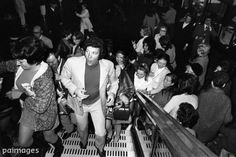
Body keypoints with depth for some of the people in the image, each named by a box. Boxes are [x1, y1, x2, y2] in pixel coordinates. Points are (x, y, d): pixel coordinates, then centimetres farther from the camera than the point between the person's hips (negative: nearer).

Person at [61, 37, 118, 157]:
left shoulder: (108, 65, -22)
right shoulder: (72, 62, -26)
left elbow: (113, 82, -2)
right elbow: (64, 77, -6)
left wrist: (112, 93, -20)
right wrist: (74, 89, -21)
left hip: (98, 103, 0)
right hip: (80, 102, 1)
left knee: (101, 133, 10)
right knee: (82, 128, 27)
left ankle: (100, 147, 51)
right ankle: (83, 141, 67)